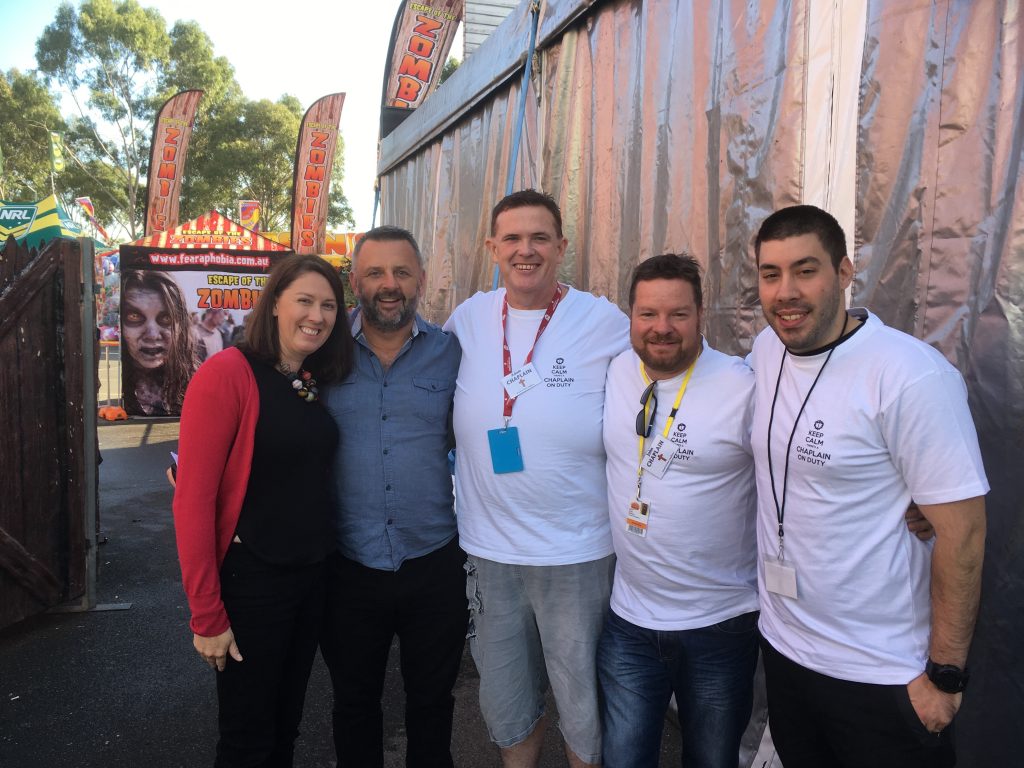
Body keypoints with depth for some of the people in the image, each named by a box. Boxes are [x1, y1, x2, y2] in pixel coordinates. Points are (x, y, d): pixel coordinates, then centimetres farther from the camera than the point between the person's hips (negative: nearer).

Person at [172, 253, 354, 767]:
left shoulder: (320, 384, 5)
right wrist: (206, 614, -16)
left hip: (314, 575, 6)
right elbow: (193, 498, -17)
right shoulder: (228, 373, -16)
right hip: (249, 579, -6)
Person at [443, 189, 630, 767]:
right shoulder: (467, 319, 1)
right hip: (490, 550, 3)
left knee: (584, 709, 15)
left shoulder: (607, 323, -9)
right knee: (506, 706, 21)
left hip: (580, 554, -3)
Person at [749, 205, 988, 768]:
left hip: (882, 676, -6)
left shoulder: (912, 376, -22)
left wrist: (945, 674, -14)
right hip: (782, 646, 6)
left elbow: (962, 530, -19)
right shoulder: (765, 350, -1)